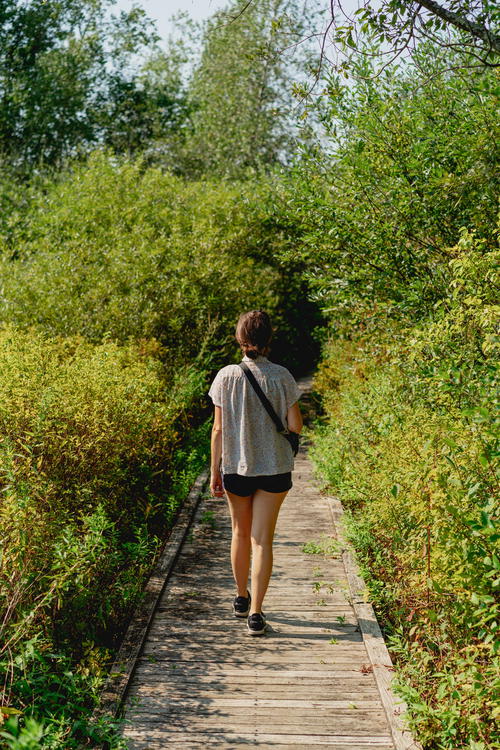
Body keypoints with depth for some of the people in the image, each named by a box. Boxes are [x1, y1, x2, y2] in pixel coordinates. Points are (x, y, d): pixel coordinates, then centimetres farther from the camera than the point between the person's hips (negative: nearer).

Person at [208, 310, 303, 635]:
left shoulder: (226, 376, -8)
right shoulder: (281, 377, -10)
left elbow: (218, 429, -5)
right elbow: (295, 425, -7)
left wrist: (214, 471, 3)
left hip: (236, 468, 1)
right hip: (275, 468, -1)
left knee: (241, 533, 20)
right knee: (262, 540, 5)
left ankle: (242, 598, 36)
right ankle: (255, 612, 3)